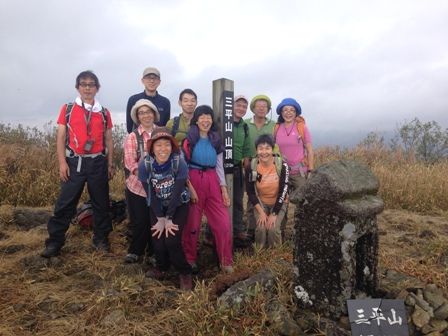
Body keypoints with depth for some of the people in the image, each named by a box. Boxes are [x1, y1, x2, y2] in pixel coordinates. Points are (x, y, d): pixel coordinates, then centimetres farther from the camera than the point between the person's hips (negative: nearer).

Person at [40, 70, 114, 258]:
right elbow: (61, 137, 2)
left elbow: (108, 140, 10)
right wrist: (62, 162, -7)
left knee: (101, 203, 8)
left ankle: (101, 239, 23)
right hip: (74, 162, -1)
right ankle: (55, 242, 14)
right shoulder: (67, 109, 4)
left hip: (98, 162, 1)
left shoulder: (104, 113, 7)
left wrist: (110, 164, 6)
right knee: (65, 203, 2)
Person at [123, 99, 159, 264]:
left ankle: (153, 252, 26)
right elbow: (130, 162, -12)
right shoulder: (132, 137, -1)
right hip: (137, 186, -2)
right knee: (140, 221, 3)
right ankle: (135, 251, 26)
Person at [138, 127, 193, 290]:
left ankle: (185, 273, 10)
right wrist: (160, 218, -13)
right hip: (157, 207, 2)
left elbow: (177, 193, -21)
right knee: (158, 242, -8)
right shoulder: (144, 165, -19)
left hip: (179, 205, -2)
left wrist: (168, 219, -17)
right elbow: (151, 194, -14)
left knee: (172, 240, -17)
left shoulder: (180, 164, -25)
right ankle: (162, 269, 26)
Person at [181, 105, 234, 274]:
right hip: (193, 180, -3)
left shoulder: (215, 139, 13)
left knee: (223, 221, -2)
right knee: (192, 221, 5)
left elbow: (219, 165, 13)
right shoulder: (189, 138, 2)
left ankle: (226, 262, 11)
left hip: (212, 180, 4)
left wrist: (223, 187, 5)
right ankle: (190, 259, 24)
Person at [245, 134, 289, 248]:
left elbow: (283, 191, -16)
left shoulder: (282, 165, -19)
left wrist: (274, 214, -18)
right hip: (260, 203, 1)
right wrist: (261, 212, -15)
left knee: (273, 228, -21)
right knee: (261, 228, -19)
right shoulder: (252, 167, -15)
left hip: (279, 203, -1)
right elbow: (250, 192, -7)